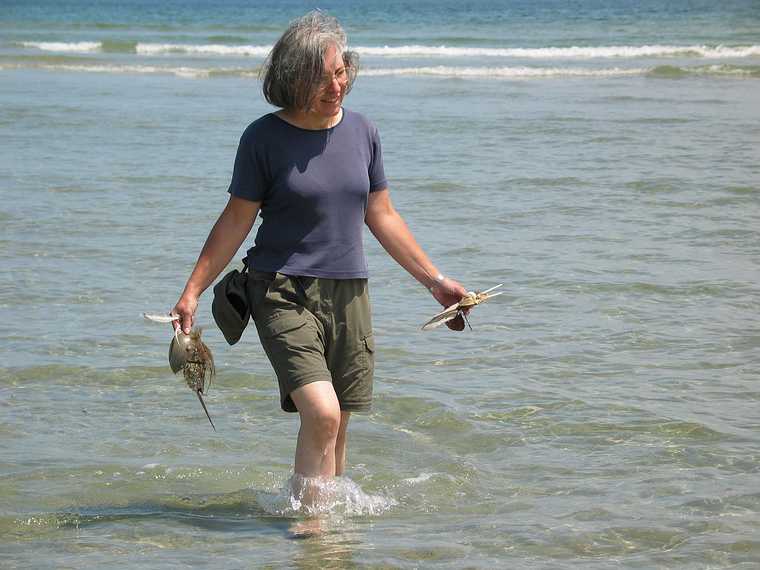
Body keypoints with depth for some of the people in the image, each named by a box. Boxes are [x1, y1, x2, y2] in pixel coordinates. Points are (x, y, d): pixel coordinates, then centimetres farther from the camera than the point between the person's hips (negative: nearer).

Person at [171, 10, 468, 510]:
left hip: (348, 294, 5)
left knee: (336, 427, 5)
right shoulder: (265, 138, -5)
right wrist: (193, 291, -6)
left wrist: (435, 280, 16)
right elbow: (236, 221, -1)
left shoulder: (361, 132, 7)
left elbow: (382, 216, 15)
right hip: (285, 294, -5)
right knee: (321, 413, -20)